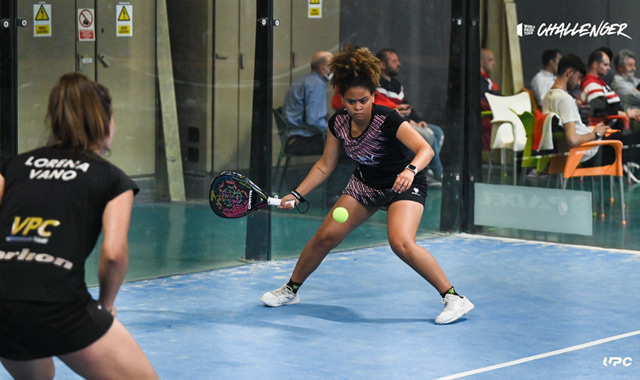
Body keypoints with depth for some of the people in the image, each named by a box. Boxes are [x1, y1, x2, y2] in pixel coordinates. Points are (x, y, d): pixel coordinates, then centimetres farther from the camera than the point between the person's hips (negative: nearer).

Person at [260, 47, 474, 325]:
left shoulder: (387, 119, -29)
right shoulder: (338, 123, -11)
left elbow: (426, 149, -36)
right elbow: (325, 166, 2)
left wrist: (410, 170, -56)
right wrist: (297, 194, -5)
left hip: (403, 185, -6)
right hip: (365, 182, 6)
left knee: (401, 243, -29)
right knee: (326, 235, 1)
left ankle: (454, 298, -19)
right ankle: (290, 290, 24)